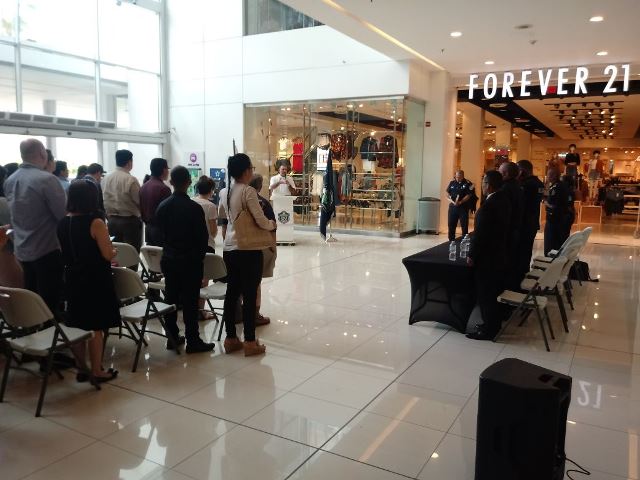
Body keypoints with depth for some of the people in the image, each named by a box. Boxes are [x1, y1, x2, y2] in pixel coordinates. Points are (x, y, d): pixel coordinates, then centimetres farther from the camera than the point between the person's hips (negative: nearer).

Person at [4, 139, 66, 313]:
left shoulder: (9, 181, 6)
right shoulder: (47, 179, -18)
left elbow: (15, 213, 17)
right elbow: (65, 215, -18)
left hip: (22, 250, 7)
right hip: (47, 249, -7)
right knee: (49, 299, 1)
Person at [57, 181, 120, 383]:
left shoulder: (63, 223, 2)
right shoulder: (95, 223, -18)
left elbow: (65, 252, 10)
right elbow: (108, 255, -17)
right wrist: (113, 251, 4)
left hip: (73, 279, 6)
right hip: (95, 281, -6)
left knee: (78, 326, 15)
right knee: (96, 327, 4)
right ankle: (97, 371, 13)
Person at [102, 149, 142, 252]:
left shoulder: (106, 179, 4)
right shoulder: (131, 180, -15)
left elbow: (104, 201, 10)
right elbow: (139, 201, -11)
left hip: (112, 220, 6)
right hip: (129, 220, -6)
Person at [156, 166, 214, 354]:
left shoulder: (162, 206, -1)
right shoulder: (194, 208, -17)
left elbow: (160, 232, 8)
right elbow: (203, 236, -11)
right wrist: (200, 256, 7)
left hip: (168, 259, 5)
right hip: (190, 261, -5)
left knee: (171, 298, 13)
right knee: (190, 301, 1)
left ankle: (172, 338, 22)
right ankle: (193, 341, 7)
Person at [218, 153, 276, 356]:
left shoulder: (224, 192, 8)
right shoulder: (248, 191, -15)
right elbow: (261, 221, -17)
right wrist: (272, 224, 1)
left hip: (229, 249, 8)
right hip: (248, 250, -7)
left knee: (232, 293, 13)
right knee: (250, 295, 1)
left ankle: (230, 339, 21)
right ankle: (250, 342, 8)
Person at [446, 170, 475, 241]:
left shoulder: (468, 184, -5)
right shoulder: (452, 183, 7)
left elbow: (468, 195, -10)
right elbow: (447, 194, 7)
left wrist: (460, 202, -22)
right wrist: (452, 201, -11)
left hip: (463, 207, -4)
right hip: (453, 207, 4)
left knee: (464, 225, 1)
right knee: (451, 225, 8)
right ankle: (451, 241, 19)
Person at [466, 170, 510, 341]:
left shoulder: (487, 206, -25)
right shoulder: (503, 199, 3)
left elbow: (480, 235, -22)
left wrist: (471, 255, -11)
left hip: (487, 257, -9)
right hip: (499, 253, 9)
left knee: (485, 293, 3)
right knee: (494, 291, 19)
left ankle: (489, 329, 13)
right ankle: (494, 323, 31)